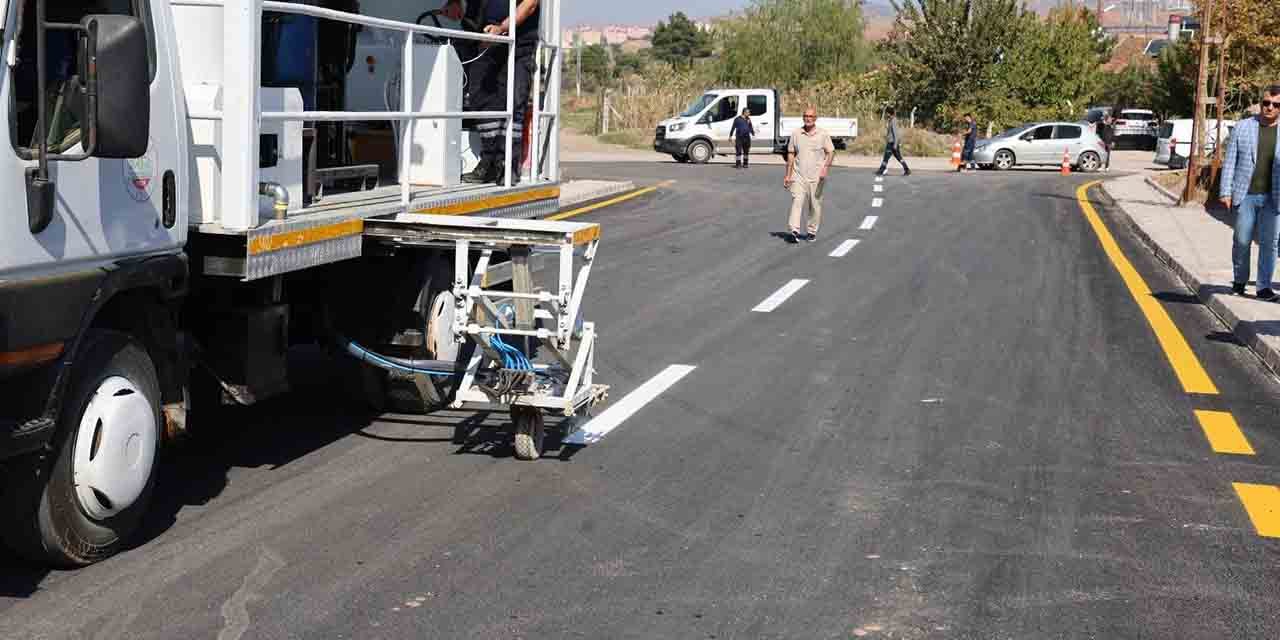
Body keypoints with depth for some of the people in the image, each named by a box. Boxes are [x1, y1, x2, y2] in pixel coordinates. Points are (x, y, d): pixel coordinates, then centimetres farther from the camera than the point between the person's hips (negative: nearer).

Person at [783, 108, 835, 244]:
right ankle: (794, 231, -22)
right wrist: (788, 175, 7)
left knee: (815, 205, 7)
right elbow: (791, 154, 10)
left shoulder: (822, 135, 1)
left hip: (816, 177, 0)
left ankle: (812, 231, 20)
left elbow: (831, 153, 1)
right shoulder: (796, 134, 6)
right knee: (797, 201, -14)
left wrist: (825, 168, -16)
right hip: (799, 175, 0)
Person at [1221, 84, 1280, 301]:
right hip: (1246, 195, 0)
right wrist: (1225, 192, -3)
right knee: (1242, 241, 4)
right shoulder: (1243, 128, 4)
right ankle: (1239, 281, 23)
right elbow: (1229, 161, 4)